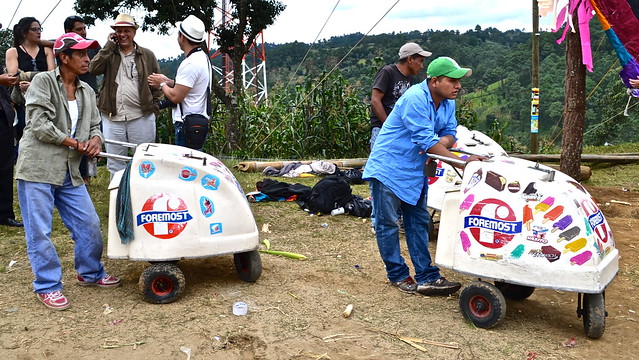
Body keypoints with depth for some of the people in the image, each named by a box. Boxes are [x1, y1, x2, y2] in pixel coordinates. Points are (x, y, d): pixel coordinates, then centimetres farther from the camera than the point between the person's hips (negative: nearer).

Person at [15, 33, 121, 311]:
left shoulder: (87, 92, 14)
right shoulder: (43, 82, -6)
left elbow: (94, 126, 17)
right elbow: (38, 125, -15)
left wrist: (95, 139, -8)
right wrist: (76, 143, -11)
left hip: (69, 172, 6)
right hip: (37, 169, -6)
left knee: (89, 225, 10)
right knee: (39, 232, 0)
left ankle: (90, 273, 29)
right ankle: (47, 286, 13)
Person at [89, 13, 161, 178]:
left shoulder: (147, 55, 7)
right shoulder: (109, 53, 10)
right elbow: (93, 68, -8)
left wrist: (154, 107, 0)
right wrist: (109, 45, -5)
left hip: (142, 117, -1)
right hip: (112, 117, 2)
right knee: (115, 163, 10)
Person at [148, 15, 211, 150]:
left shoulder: (190, 64, -19)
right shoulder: (202, 57, 14)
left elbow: (175, 97, -19)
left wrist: (162, 84, -1)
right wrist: (168, 81, 11)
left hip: (188, 125, -10)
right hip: (200, 119, 10)